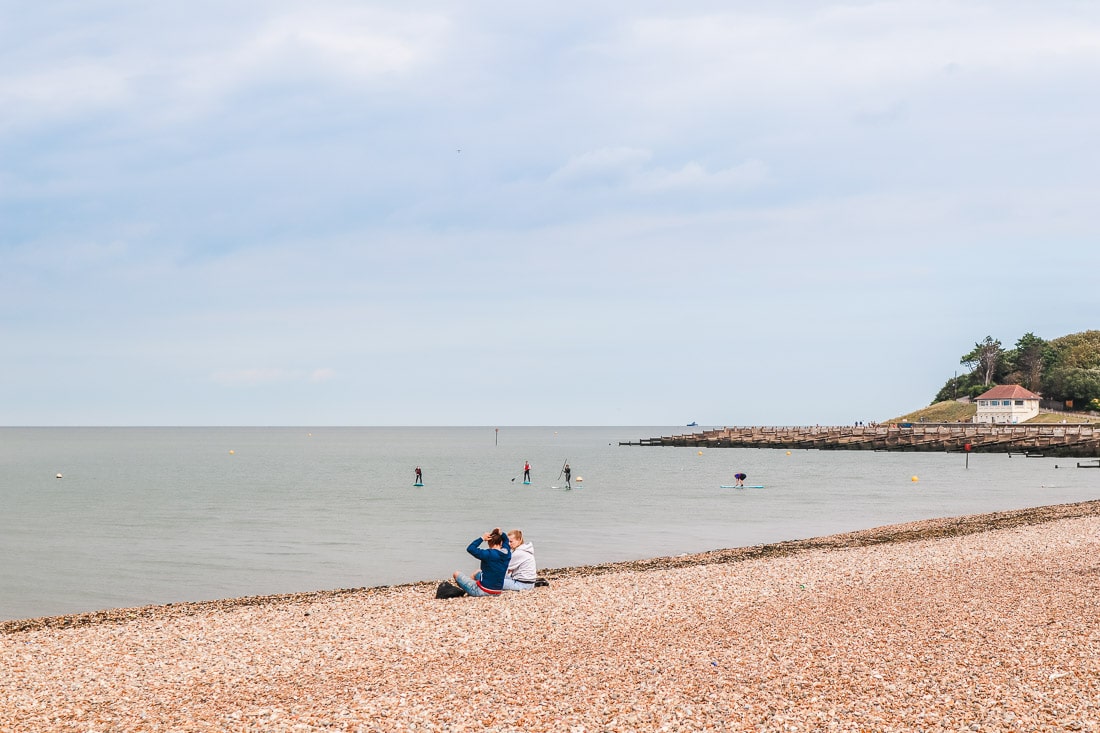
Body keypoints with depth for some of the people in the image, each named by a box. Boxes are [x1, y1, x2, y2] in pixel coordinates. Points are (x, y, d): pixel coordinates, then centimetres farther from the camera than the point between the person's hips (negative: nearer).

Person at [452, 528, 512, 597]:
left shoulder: (489, 554, -23)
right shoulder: (507, 554, -3)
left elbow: (470, 549, -24)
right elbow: (505, 539, 19)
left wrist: (482, 538, -17)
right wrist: (501, 534, 1)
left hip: (483, 591, -8)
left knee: (456, 574, 10)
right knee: (478, 572, 37)